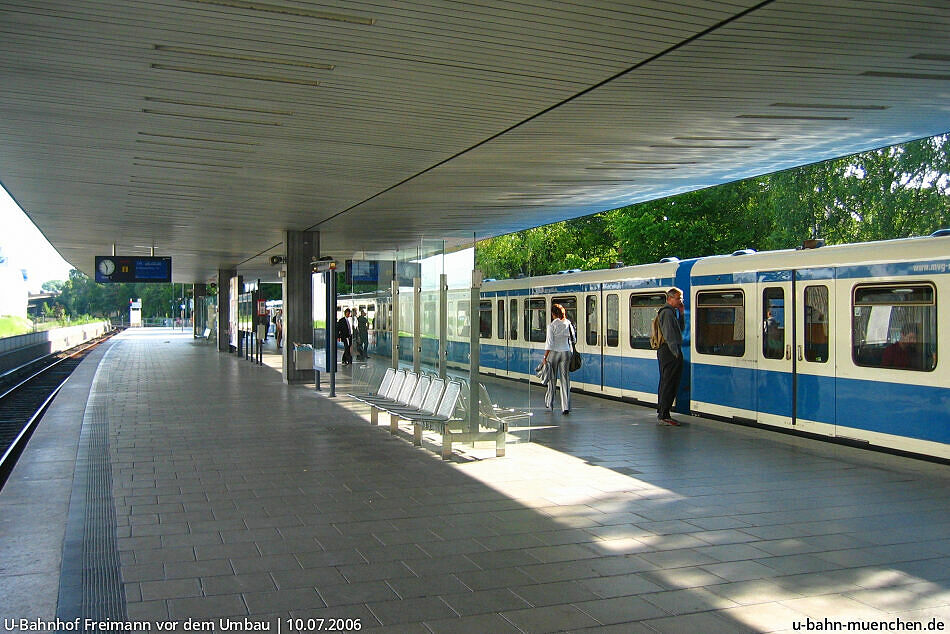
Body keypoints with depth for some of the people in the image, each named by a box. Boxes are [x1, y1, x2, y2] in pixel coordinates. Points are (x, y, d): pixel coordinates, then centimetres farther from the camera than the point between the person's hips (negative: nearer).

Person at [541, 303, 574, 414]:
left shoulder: (552, 326, -10)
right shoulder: (568, 324, 3)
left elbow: (549, 344, -13)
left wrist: (545, 357, -9)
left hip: (554, 352, -3)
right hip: (566, 352, 3)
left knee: (552, 379, 11)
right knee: (565, 379, 2)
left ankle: (549, 403, 25)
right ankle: (566, 407, -2)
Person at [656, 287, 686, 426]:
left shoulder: (671, 311, 20)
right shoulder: (668, 312, -13)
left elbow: (680, 329, 21)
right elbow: (669, 335, -20)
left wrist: (681, 314, 11)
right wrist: (675, 353, -22)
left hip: (665, 351, 11)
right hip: (670, 352, -11)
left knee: (665, 383, 15)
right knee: (669, 384, -9)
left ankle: (661, 412, 21)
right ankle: (664, 416, -7)